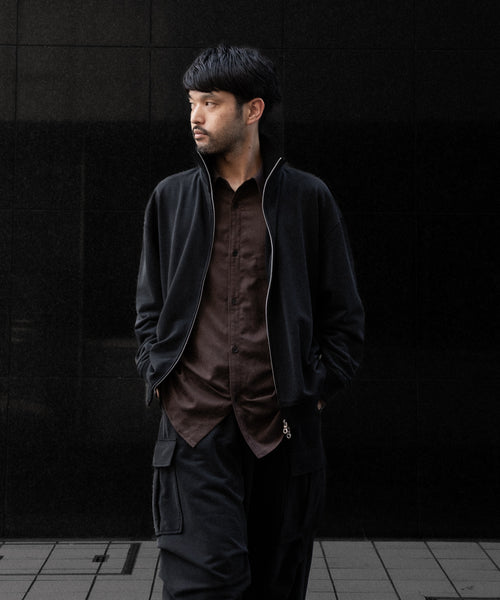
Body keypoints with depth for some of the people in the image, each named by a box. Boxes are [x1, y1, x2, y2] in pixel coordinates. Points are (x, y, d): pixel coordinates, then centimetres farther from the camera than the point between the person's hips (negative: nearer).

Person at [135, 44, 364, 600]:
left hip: (284, 426, 0)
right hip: (194, 425, 0)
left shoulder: (308, 198, 5)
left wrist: (319, 386, 1)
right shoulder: (170, 197, 10)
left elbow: (344, 314, 9)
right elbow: (149, 303, 18)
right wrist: (158, 375, 6)